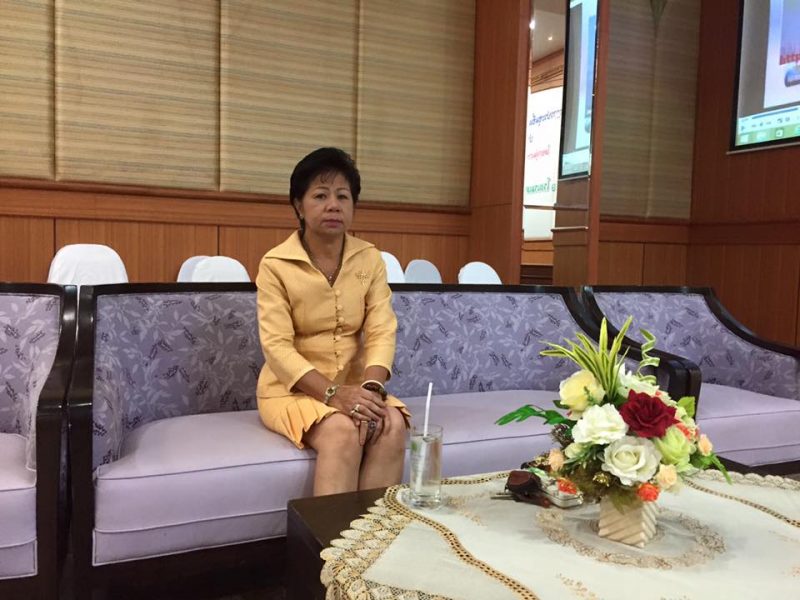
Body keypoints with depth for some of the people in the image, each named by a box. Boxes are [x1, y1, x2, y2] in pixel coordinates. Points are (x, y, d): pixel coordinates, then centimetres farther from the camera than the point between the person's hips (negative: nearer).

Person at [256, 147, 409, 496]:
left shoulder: (370, 259, 2)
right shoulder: (276, 265, -9)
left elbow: (382, 332, -6)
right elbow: (277, 347, -16)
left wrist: (371, 387, -25)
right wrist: (332, 393, -28)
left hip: (354, 386, 3)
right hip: (293, 389, -3)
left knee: (393, 425, -25)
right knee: (342, 432, -31)